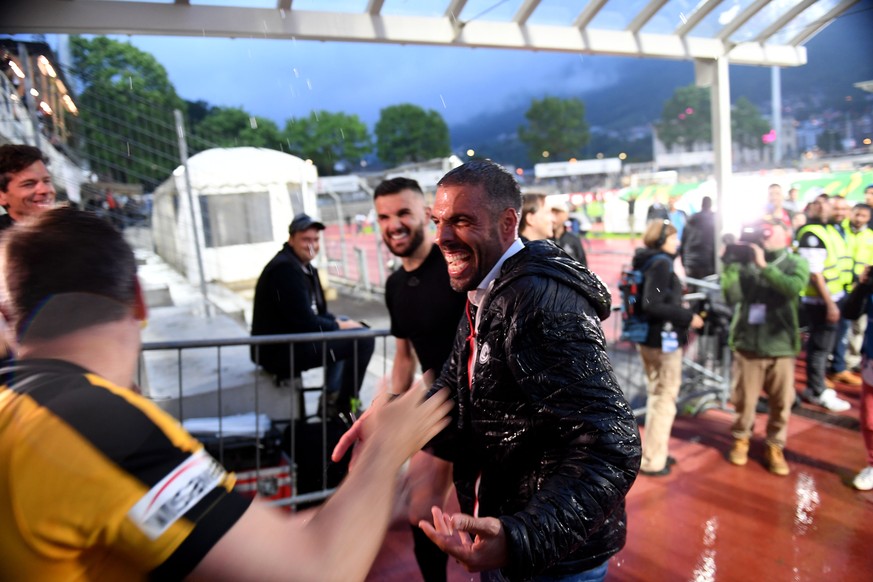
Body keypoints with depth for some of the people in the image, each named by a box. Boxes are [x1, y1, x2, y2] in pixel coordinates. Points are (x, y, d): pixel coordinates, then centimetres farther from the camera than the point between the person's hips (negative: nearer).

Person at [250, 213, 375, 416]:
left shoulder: (305, 267, 13)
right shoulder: (285, 268, -19)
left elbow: (318, 312, 16)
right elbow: (304, 321, -23)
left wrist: (339, 322, -2)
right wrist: (339, 326, -10)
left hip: (290, 339, 11)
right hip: (281, 351, -11)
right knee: (364, 339, -18)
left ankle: (332, 397, 20)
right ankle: (343, 406, -1)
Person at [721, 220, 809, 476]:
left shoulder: (796, 263, 0)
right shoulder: (747, 261, -2)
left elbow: (793, 288, -22)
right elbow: (733, 296, -10)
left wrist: (764, 266, -22)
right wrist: (731, 265, -17)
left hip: (781, 347, 1)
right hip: (748, 343, 0)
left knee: (781, 403, 11)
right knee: (744, 400, 11)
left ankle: (774, 447, 29)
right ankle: (741, 439, 33)